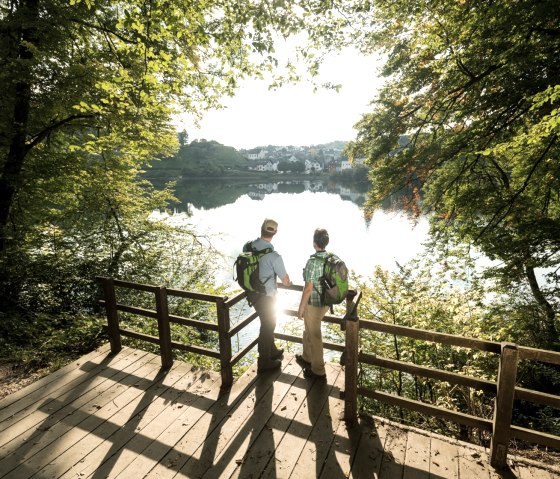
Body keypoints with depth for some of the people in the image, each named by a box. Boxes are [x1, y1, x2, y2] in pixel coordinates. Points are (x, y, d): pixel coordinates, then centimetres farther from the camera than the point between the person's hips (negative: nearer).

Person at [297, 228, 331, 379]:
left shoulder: (313, 262, -25)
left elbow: (308, 289, -22)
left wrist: (301, 307, -11)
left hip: (313, 304, -8)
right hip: (326, 302, 8)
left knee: (314, 336, 8)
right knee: (309, 331, 26)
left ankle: (318, 370, 23)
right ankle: (307, 358, 43)